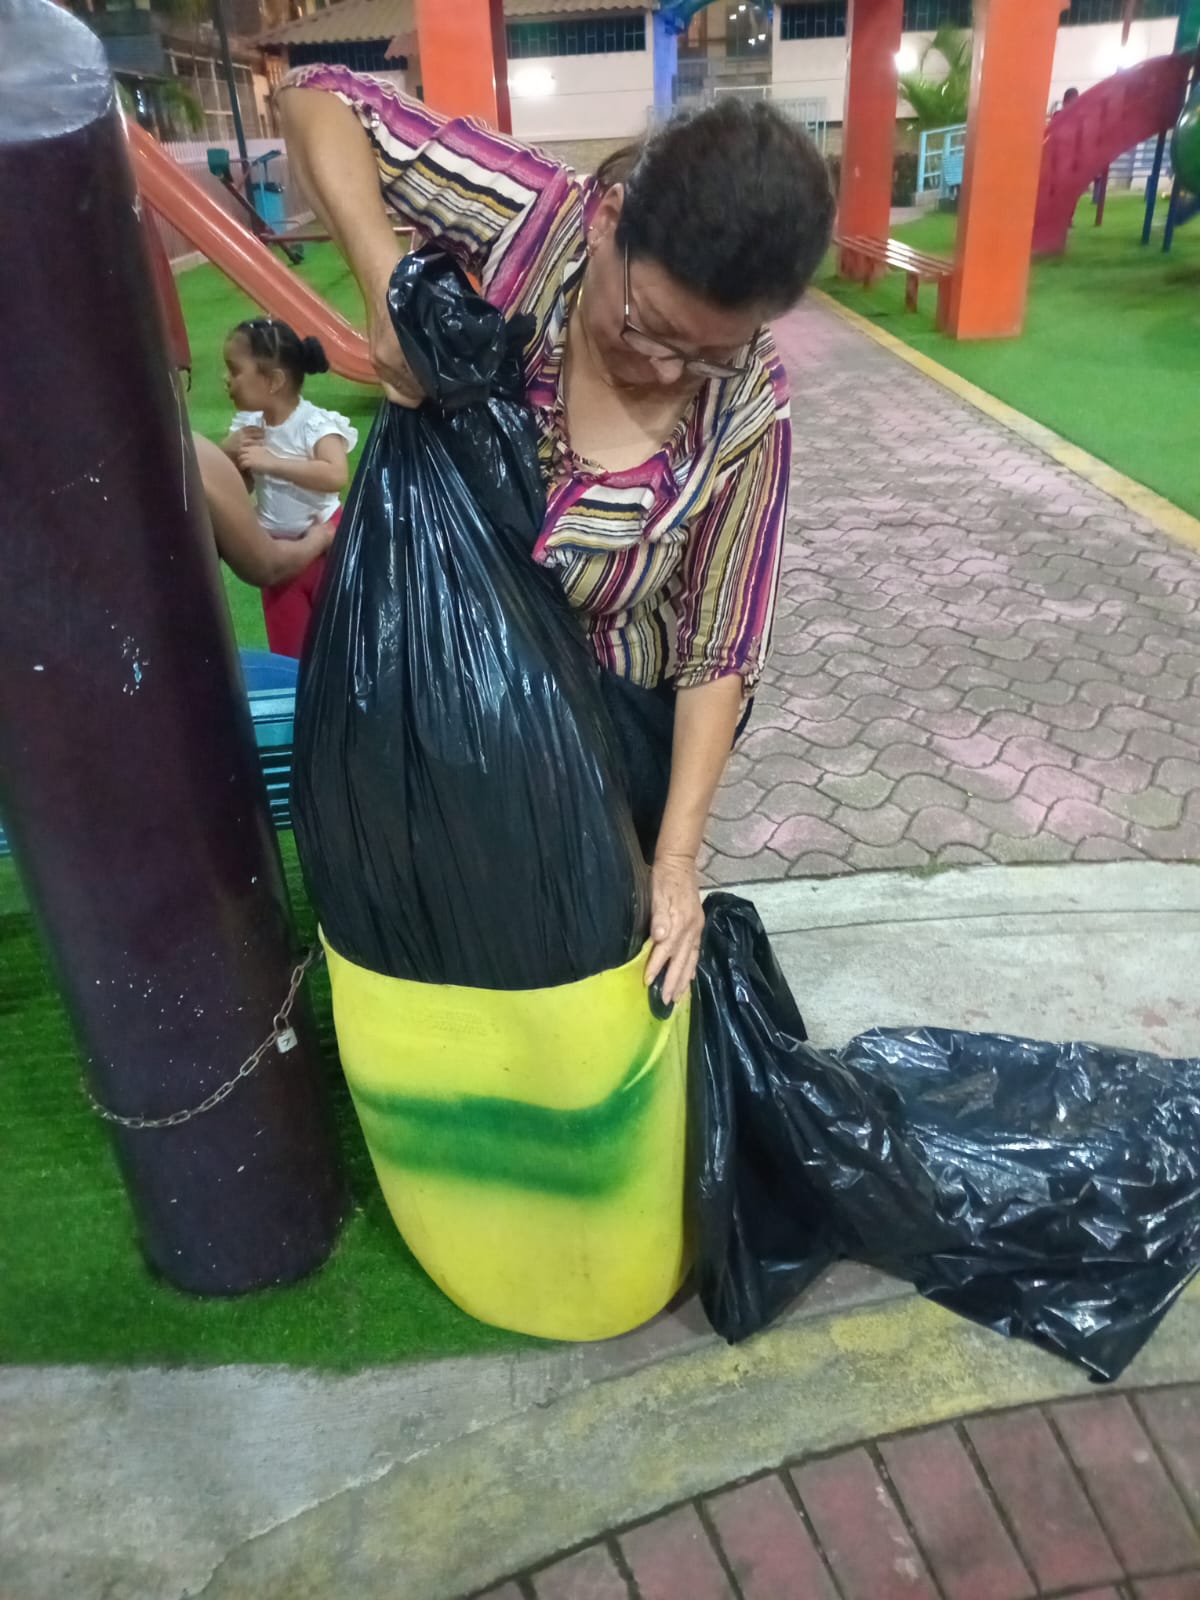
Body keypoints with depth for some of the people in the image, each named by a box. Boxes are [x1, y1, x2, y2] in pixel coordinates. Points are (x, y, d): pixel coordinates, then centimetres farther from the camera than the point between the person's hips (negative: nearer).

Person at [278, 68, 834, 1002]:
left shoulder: (747, 408, -23)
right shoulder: (530, 220, -24)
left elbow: (722, 649, -18)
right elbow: (319, 101, -15)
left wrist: (676, 857, -22)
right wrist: (388, 286, -33)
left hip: (613, 715, -2)